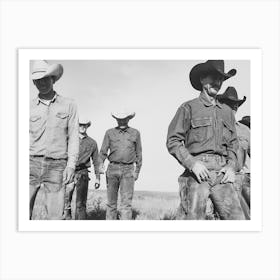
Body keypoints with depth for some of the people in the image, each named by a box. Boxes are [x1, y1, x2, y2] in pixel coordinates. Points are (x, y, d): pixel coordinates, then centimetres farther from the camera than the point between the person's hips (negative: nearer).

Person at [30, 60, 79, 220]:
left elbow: (73, 137, 2)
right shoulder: (29, 107, 9)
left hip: (56, 167, -1)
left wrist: (71, 165, -10)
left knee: (55, 217, -3)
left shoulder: (69, 105, 7)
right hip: (31, 165, 1)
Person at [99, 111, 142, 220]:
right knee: (111, 201, 6)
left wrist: (137, 171, 9)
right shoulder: (110, 133, 9)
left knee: (126, 202, -9)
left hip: (128, 170, -1)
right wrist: (101, 164, -13)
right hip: (113, 169, 1)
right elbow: (103, 151, 5)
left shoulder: (135, 133, 10)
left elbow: (138, 153, 13)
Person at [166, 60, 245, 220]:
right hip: (197, 173, -4)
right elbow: (173, 142, -1)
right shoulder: (189, 108, 6)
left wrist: (231, 166, 2)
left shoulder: (227, 111, 20)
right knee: (192, 218, -6)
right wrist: (193, 163, -15)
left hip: (221, 174, 4)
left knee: (236, 217, -6)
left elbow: (233, 144, 21)